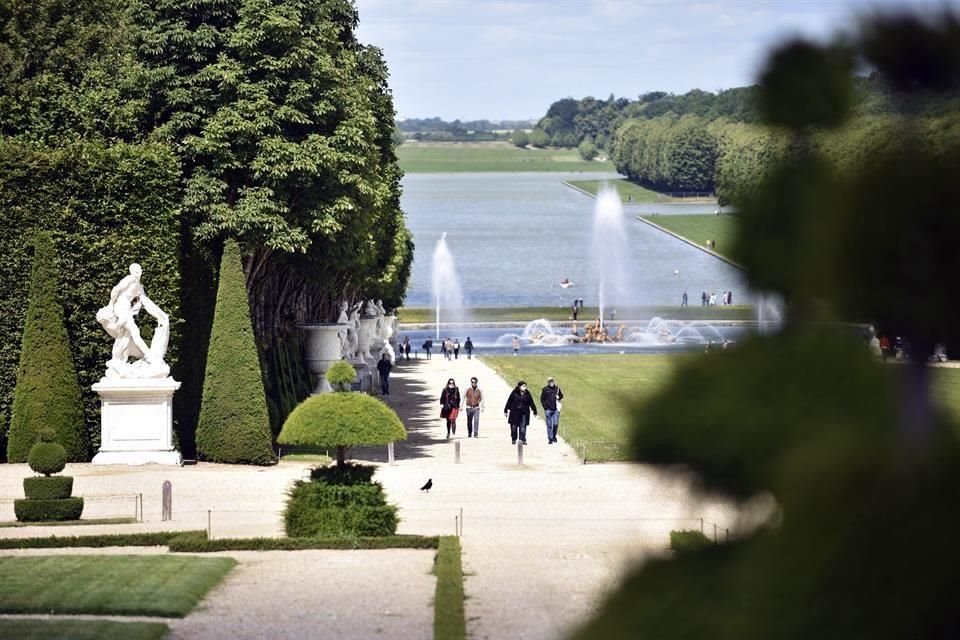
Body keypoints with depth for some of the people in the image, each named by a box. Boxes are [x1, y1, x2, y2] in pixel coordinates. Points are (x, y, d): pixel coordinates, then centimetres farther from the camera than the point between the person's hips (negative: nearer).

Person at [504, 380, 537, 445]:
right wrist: (506, 411, 3)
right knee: (514, 426, 4)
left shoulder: (527, 394, 6)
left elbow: (531, 403, 14)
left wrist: (534, 411, 19)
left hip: (524, 413, 1)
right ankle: (513, 439, 20)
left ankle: (522, 440, -4)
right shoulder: (514, 393, -2)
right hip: (515, 412, -1)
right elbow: (509, 402, 2)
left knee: (523, 427, -7)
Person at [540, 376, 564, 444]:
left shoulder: (557, 388, 5)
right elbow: (542, 399, 3)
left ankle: (554, 436, 23)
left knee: (556, 424, 0)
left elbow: (561, 395, 19)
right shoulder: (545, 389, -1)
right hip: (548, 410, -2)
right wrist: (545, 406, -6)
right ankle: (550, 439, 8)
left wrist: (559, 397, -4)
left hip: (556, 409, 2)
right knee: (549, 425, 1)